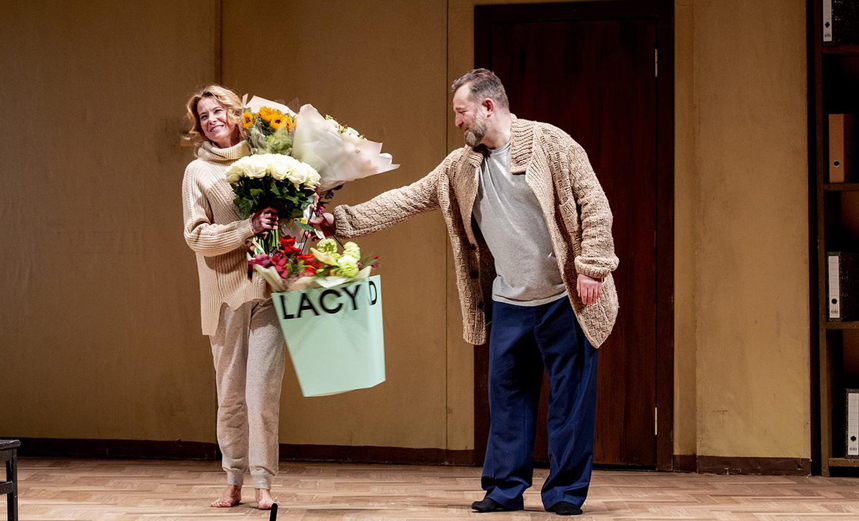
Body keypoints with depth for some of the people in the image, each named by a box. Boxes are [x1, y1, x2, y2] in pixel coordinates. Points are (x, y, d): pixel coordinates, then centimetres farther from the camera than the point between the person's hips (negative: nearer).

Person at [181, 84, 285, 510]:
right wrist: (248, 228, -15)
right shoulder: (199, 171, 6)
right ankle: (234, 481, 17)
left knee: (262, 391, -7)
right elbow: (196, 235, -3)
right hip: (225, 291, 0)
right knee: (230, 394, 5)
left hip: (268, 287, 0)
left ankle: (263, 483, 0)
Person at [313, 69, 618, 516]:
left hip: (564, 299, -5)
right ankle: (505, 488, 20)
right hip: (509, 304, 5)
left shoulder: (551, 143, -7)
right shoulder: (459, 168, 9)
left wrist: (591, 267, -15)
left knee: (570, 396, 1)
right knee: (507, 395, 10)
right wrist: (342, 220, 3)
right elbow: (405, 200, 9)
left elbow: (593, 204, -9)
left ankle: (565, 492, 12)